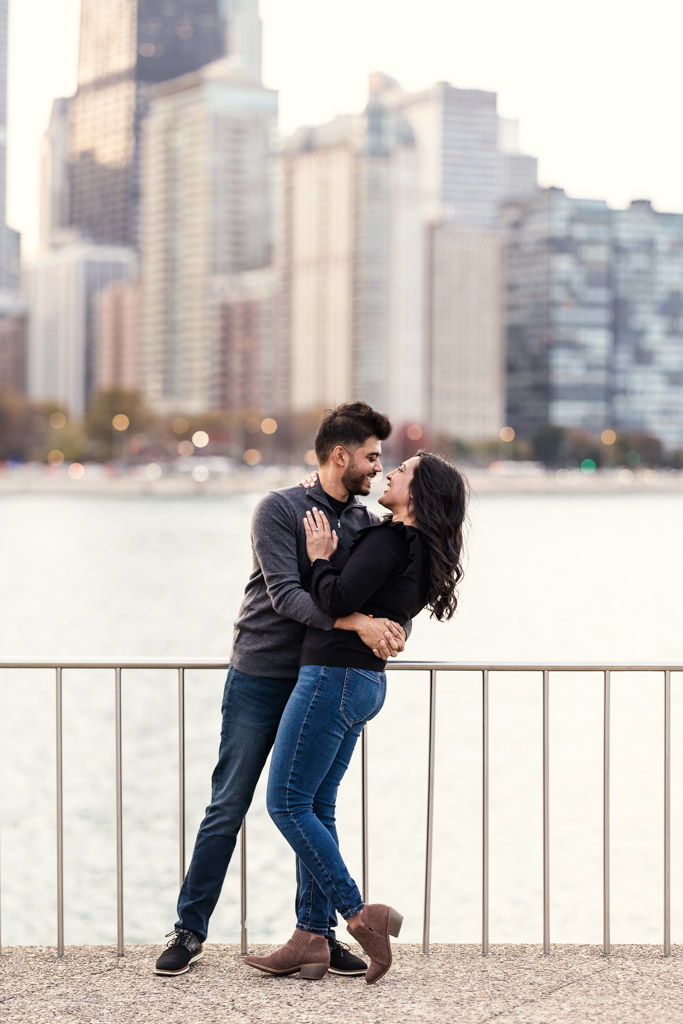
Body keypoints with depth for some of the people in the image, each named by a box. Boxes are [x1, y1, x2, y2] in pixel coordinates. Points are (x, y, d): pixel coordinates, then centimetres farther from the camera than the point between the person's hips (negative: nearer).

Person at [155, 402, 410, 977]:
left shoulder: (367, 524, 8)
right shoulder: (280, 509, -9)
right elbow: (285, 594, -20)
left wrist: (395, 627, -17)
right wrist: (355, 622, -30)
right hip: (260, 677, -4)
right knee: (227, 808, 1)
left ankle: (319, 934, 13)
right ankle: (191, 931, 10)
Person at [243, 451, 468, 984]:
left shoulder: (390, 540, -15)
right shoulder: (421, 552, 14)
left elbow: (338, 600, -22)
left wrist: (319, 559, -4)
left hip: (334, 677, -10)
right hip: (365, 684, 10)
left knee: (287, 804, -6)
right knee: (315, 808, 10)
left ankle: (361, 914, -6)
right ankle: (311, 938, 10)